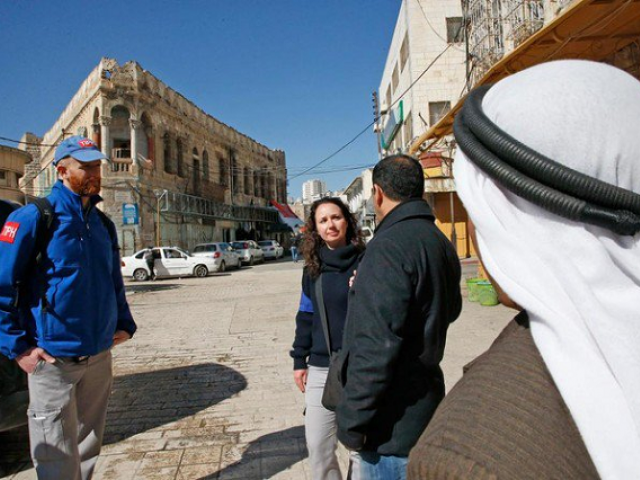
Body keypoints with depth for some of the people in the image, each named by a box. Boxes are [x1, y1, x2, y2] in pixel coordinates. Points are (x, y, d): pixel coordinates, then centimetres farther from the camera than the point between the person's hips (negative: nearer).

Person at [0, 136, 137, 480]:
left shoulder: (103, 223, 10)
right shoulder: (34, 216, -9)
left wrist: (124, 323, 11)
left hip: (99, 357, 6)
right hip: (53, 359, -6)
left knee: (87, 450, 19)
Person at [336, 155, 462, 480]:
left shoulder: (388, 248, -23)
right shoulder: (440, 243, 7)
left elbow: (375, 348, -28)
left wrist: (351, 424, -18)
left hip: (391, 427, -9)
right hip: (425, 411, 9)